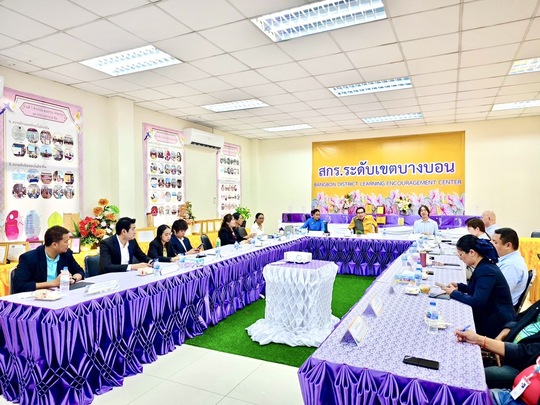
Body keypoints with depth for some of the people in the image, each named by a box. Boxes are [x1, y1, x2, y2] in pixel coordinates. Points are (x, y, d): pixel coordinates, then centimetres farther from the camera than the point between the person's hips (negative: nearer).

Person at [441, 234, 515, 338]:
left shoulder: (486, 270, -24)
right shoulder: (484, 266, 5)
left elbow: (477, 301, -28)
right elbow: (476, 289, 18)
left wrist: (454, 293, -15)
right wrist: (459, 287, 3)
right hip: (488, 318, 8)